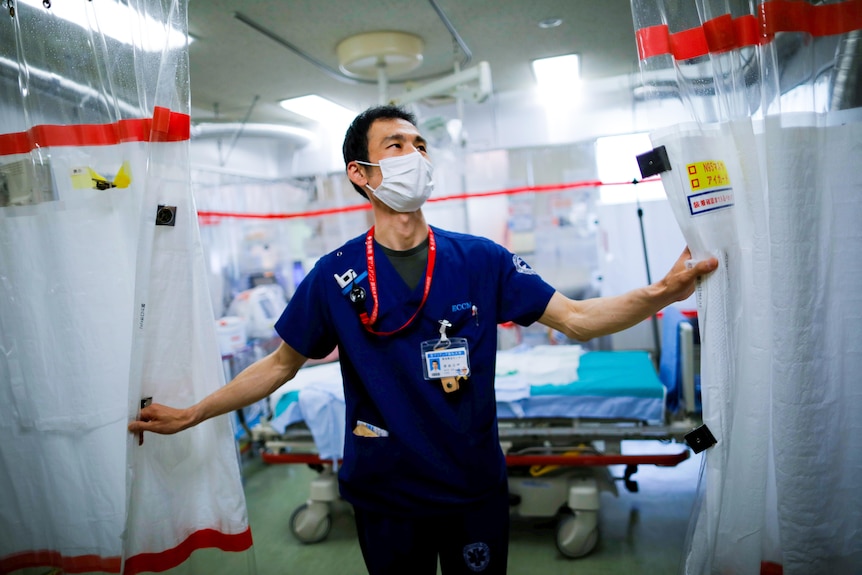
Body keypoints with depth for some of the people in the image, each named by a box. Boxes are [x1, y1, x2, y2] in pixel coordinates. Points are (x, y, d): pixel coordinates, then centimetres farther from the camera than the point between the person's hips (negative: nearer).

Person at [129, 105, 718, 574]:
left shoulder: (481, 260, -7)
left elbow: (577, 318, -8)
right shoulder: (335, 275, -8)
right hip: (384, 495, 0)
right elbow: (282, 364, 2)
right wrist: (191, 415, 2)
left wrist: (660, 292, -22)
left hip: (477, 490, 1)